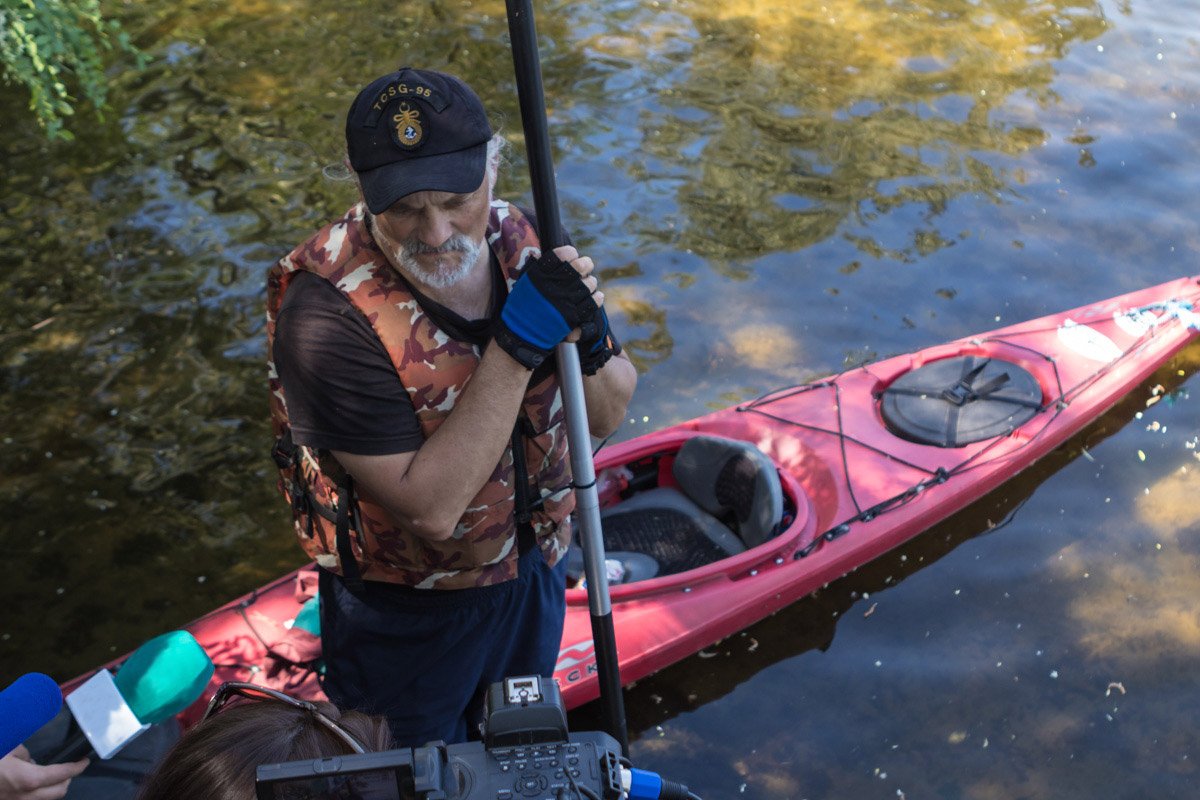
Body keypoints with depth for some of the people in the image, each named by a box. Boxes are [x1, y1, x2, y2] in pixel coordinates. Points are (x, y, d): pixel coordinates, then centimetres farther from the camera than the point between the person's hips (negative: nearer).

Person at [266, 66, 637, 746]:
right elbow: (429, 508, -33)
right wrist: (517, 344, -37)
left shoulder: (522, 239, -13)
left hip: (535, 576, 5)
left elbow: (608, 417, -6)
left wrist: (589, 348, -28)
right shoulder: (325, 312, -31)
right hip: (405, 621, -5)